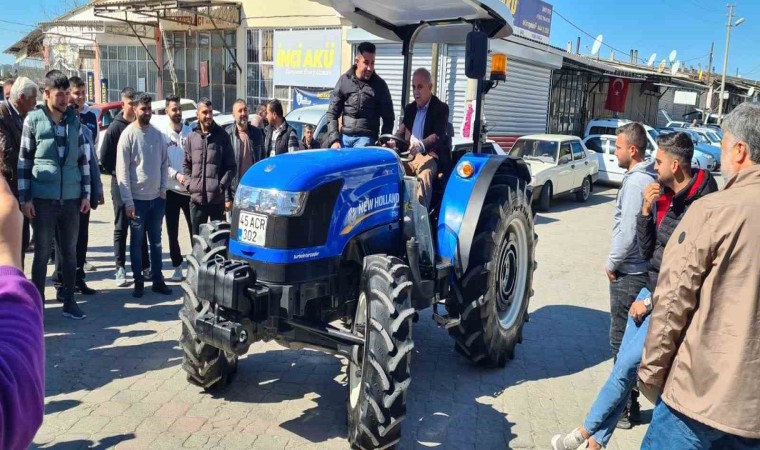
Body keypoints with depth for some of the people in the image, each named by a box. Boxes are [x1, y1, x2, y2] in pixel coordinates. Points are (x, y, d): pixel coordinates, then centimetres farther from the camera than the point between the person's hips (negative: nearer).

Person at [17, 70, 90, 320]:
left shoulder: (75, 121, 6)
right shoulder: (33, 120, -2)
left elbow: (83, 158, 8)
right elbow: (23, 160, -2)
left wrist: (86, 194, 4)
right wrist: (24, 197, -5)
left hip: (71, 198, 3)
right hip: (43, 198, -2)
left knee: (70, 252, 9)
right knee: (42, 253, 5)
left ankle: (68, 300, 20)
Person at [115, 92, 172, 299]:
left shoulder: (158, 134, 5)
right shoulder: (128, 134, -8)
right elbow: (122, 170, -11)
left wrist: (163, 189, 0)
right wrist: (128, 201, -14)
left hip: (157, 197, 4)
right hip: (137, 198, -4)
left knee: (156, 240, 12)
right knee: (137, 241, 5)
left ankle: (158, 280, 20)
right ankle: (138, 281, 15)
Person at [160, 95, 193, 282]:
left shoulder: (190, 132, 2)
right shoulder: (162, 134, -2)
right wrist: (176, 175, -17)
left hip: (191, 189, 0)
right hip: (172, 189, 0)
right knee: (172, 232, 8)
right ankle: (177, 267, 20)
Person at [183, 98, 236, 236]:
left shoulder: (222, 136, 1)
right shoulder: (191, 137, 9)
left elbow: (231, 166, -1)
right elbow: (186, 165, 15)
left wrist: (222, 185, -11)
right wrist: (189, 183, 1)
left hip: (218, 198, -3)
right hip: (196, 198, 3)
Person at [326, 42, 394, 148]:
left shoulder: (379, 85, 4)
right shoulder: (344, 80, 5)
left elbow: (388, 118, 8)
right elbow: (332, 113, 6)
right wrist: (334, 140, -4)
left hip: (366, 138, -2)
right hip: (344, 137, 2)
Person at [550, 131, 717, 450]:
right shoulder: (663, 195, 4)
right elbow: (646, 249, 6)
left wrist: (651, 301, -10)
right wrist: (646, 209, -8)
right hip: (650, 289, 7)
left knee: (626, 367, -3)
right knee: (624, 367, 9)